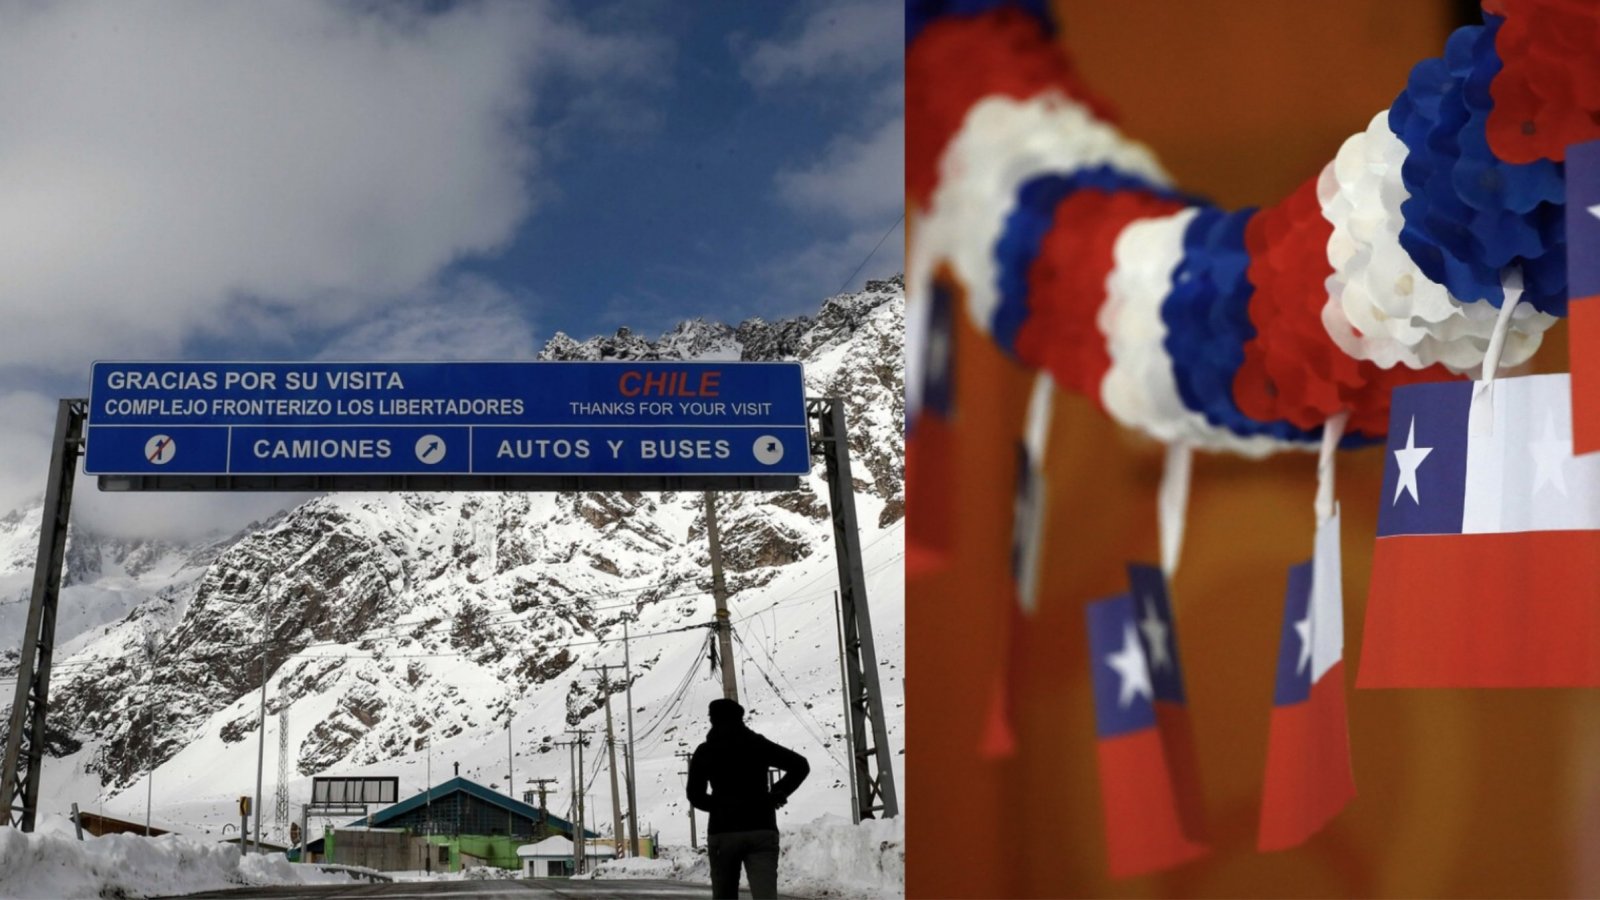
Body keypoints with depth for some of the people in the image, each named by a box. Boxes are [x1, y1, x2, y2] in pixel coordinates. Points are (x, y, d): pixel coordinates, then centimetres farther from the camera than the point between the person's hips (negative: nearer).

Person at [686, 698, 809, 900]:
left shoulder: (704, 751, 7)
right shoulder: (758, 744, 9)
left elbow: (695, 795, 3)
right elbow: (800, 765, 4)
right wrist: (778, 794, 12)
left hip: (723, 832, 0)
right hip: (761, 830, 0)